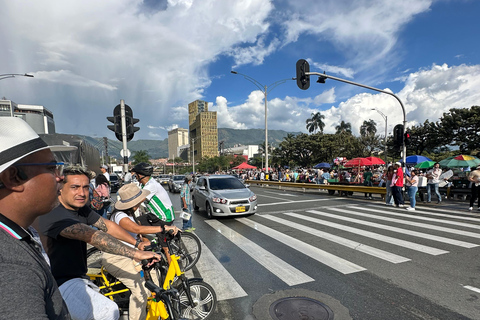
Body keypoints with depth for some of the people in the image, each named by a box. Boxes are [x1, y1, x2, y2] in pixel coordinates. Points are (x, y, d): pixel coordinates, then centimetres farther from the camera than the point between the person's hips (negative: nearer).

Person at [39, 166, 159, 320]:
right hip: (62, 285, -9)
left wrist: (137, 243, -6)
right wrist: (136, 254, -41)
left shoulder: (81, 209, 4)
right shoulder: (54, 215, -26)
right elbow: (93, 236, -37)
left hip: (78, 278, 9)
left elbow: (108, 226, 3)